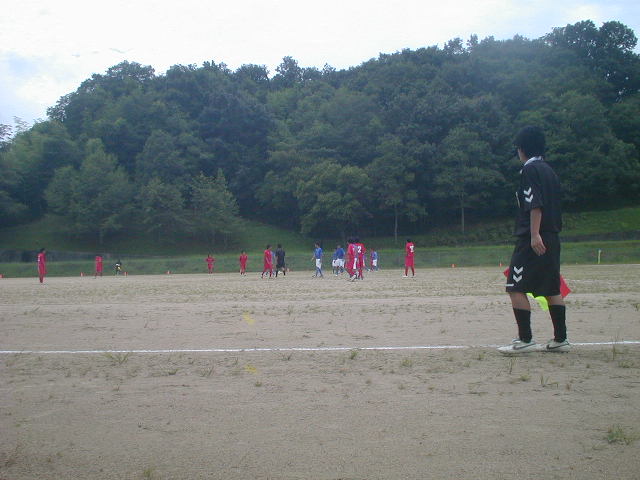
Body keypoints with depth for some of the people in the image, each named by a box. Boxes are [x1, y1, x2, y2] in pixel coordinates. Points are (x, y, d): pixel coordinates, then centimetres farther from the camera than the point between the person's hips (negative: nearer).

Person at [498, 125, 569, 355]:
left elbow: (535, 204, -19)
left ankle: (525, 340, -8)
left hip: (533, 241, -9)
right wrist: (543, 234, 19)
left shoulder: (530, 169, -7)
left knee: (516, 288, -7)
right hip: (552, 239, 9)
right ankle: (560, 339, 15)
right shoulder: (549, 170, 19)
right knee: (552, 289, 12)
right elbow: (554, 206, 19)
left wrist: (535, 234, -24)